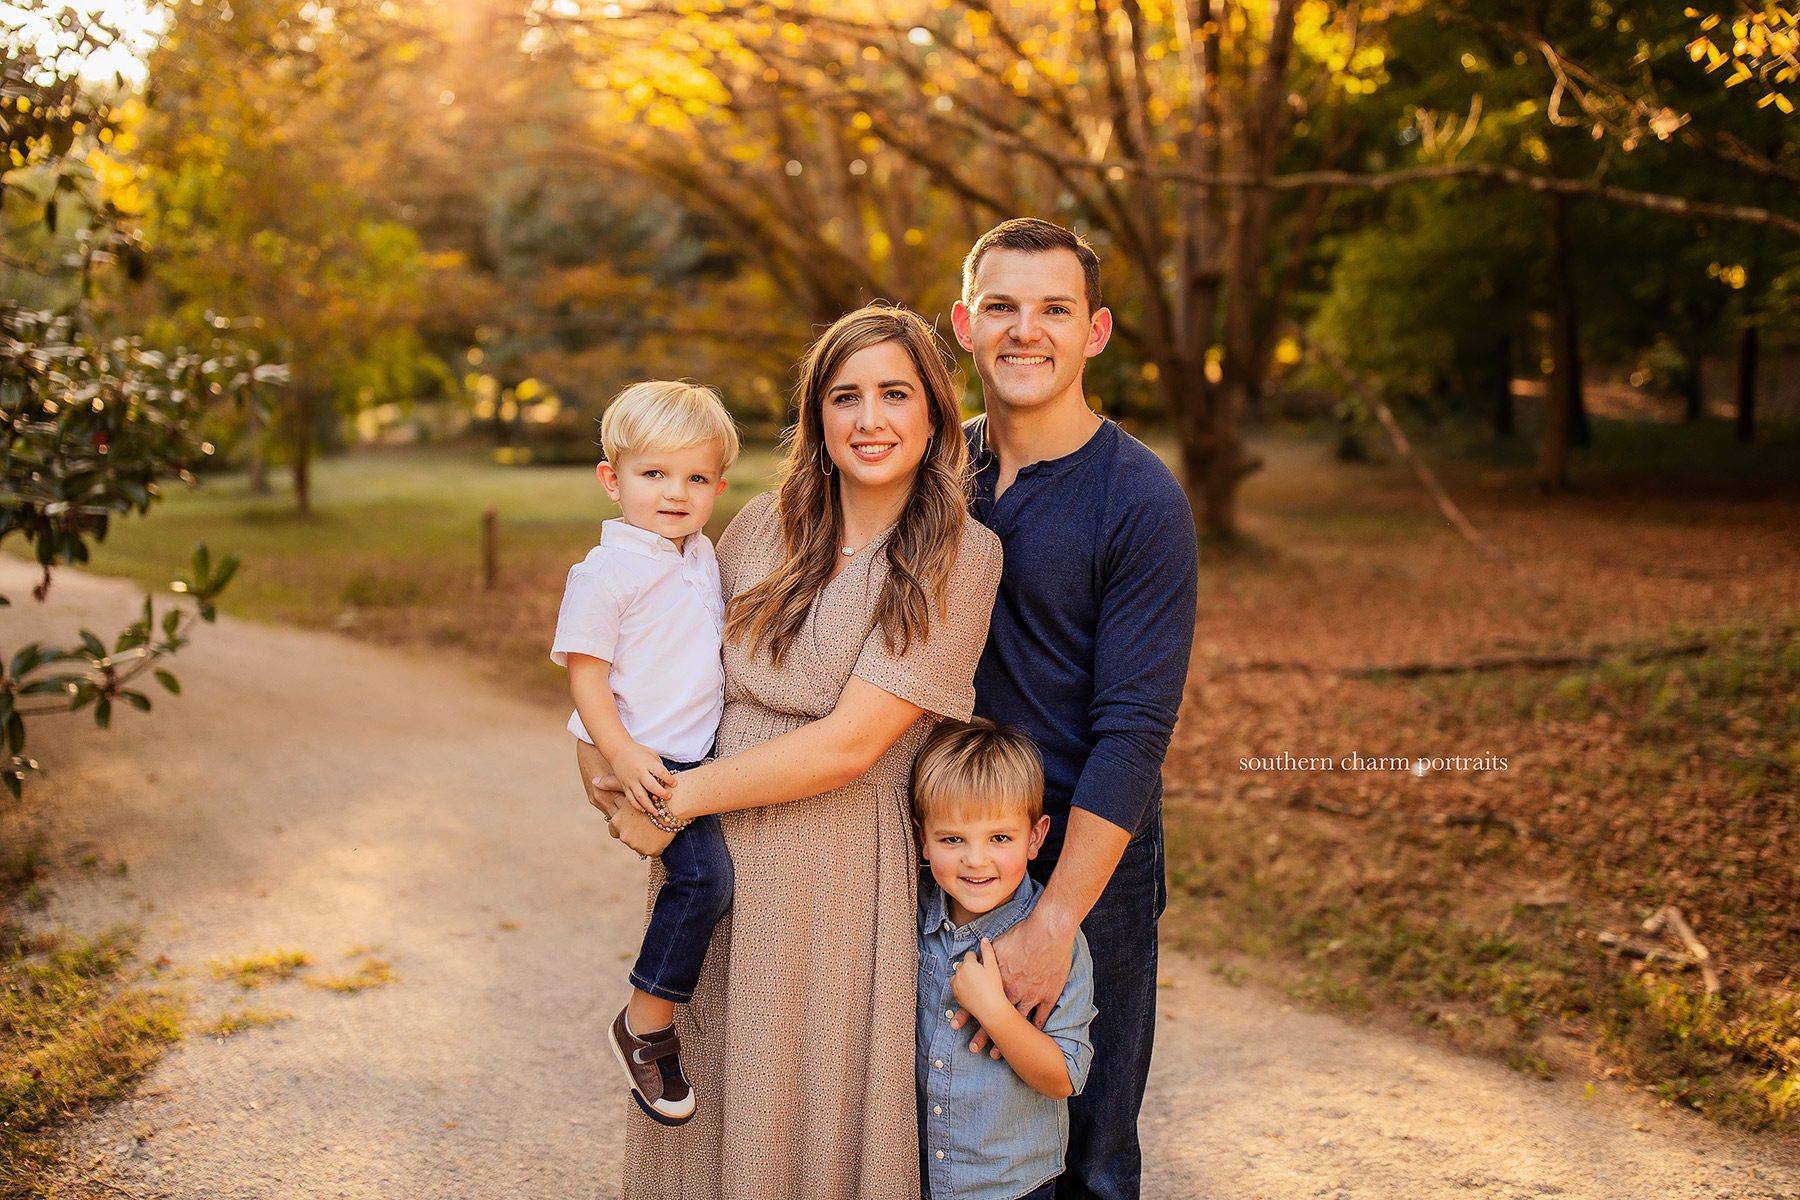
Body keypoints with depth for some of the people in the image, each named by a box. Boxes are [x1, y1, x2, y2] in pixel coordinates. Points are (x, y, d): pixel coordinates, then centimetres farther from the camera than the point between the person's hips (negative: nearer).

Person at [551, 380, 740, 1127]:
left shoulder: (703, 556, 12)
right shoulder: (607, 572, -13)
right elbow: (585, 671, -15)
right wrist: (624, 755, -23)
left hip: (703, 752, 9)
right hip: (643, 759, -8)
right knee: (703, 876, -20)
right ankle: (645, 1027, -5)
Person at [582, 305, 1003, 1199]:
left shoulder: (960, 558, -11)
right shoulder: (768, 524, 3)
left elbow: (850, 742, -17)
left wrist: (675, 798, -12)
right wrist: (600, 746, 0)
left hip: (838, 871, -4)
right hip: (710, 857, 4)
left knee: (814, 1117, 9)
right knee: (702, 1099, 16)